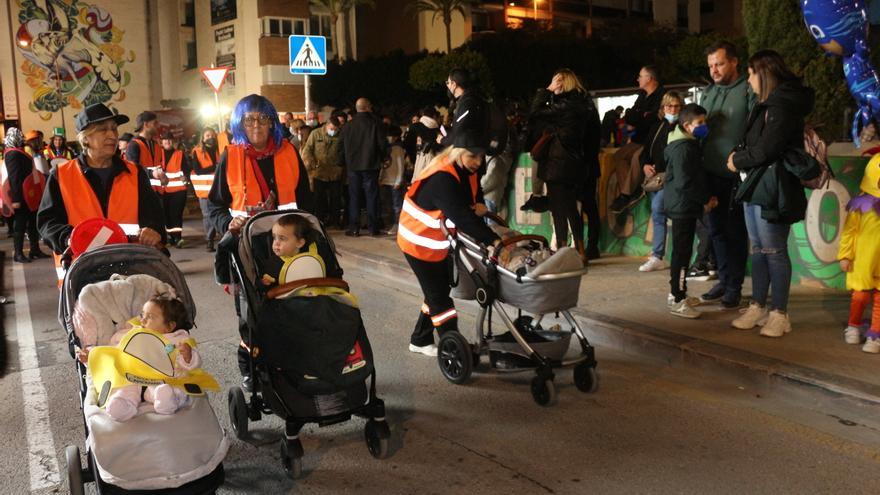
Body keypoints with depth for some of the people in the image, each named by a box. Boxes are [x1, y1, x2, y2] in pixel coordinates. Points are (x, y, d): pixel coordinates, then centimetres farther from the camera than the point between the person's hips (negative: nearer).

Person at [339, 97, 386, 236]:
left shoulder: (347, 126, 1)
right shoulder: (375, 123, -7)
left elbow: (341, 145, 4)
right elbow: (382, 144, -8)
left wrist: (346, 161, 15)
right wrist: (381, 158, 8)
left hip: (353, 166, 2)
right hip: (371, 165, -2)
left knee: (354, 197, 7)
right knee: (371, 196, 5)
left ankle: (354, 228, 6)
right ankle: (373, 228, 5)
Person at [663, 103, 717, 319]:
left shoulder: (690, 145, 16)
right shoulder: (683, 148, -17)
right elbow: (683, 182, -23)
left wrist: (706, 197, 8)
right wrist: (705, 200, -15)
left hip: (685, 206, 10)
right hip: (682, 207, -10)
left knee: (682, 252, 16)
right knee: (682, 253, -7)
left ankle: (678, 293, 26)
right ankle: (677, 301, -2)